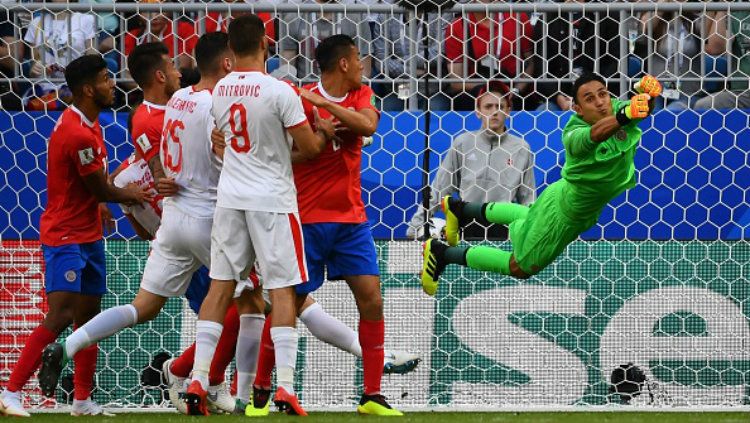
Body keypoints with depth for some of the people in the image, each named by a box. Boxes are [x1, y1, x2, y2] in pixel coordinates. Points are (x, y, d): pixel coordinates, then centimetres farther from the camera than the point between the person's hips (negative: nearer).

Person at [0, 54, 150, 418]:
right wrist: (130, 195, 5)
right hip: (66, 237, -10)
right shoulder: (78, 135, -23)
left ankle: (83, 401, 17)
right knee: (61, 315, -17)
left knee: (88, 314, 11)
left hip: (88, 234, 10)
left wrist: (98, 204, 13)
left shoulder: (87, 122, 9)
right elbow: (101, 190, -14)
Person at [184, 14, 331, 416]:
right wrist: (324, 132, 12)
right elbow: (309, 148, -9)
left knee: (220, 286, 9)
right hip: (272, 198, -5)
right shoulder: (278, 91, -15)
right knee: (282, 288, -1)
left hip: (230, 197, 5)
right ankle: (285, 389, -6)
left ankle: (197, 382, 4)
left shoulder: (219, 92, 4)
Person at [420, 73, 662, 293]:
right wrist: (625, 115, -82)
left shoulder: (616, 109, -23)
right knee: (520, 268, 11)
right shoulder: (573, 133, -40)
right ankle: (442, 254, 25)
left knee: (530, 218, 35)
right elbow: (593, 135, -62)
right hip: (564, 215, -7)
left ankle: (460, 209, 54)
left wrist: (647, 95, -62)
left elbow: (645, 111, -38)